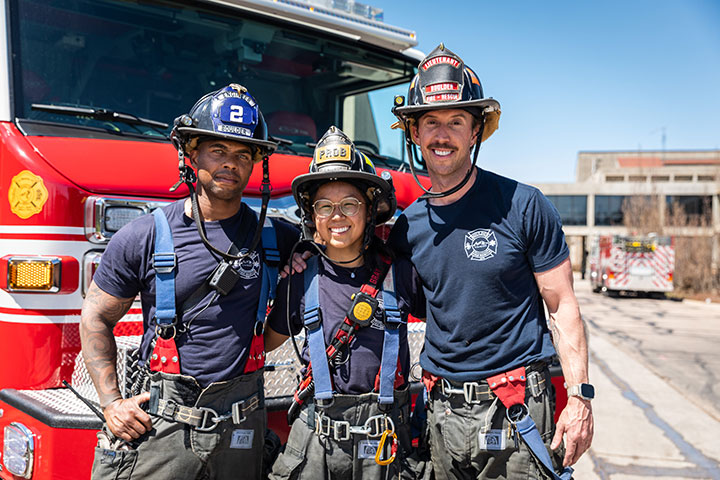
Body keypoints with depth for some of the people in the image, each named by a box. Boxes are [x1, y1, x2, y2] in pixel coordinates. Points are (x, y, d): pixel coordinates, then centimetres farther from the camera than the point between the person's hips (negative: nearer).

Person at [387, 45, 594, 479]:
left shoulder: (523, 207, -8)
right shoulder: (407, 227, 3)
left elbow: (563, 305, -4)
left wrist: (580, 397, -10)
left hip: (516, 413, -3)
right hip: (443, 414, 4)